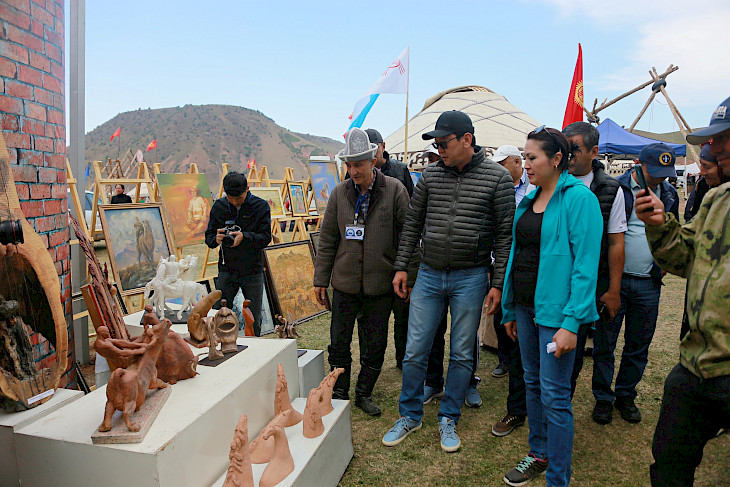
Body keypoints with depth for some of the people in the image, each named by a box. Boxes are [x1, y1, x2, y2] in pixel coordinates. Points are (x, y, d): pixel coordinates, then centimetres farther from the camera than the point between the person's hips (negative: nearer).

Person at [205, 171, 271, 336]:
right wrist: (216, 239, -19)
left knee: (254, 319, 7)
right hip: (227, 269, 2)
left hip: (253, 271, -1)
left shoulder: (261, 206, -5)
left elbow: (266, 237, -10)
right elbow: (209, 236, 4)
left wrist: (244, 236, -26)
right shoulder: (219, 206, 2)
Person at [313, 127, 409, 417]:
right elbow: (327, 239, 7)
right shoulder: (339, 193, 2)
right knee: (339, 342, 9)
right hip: (344, 284, 2)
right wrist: (321, 279, 7)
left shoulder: (394, 190, -5)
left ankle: (364, 394, 30)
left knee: (375, 345, 10)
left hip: (380, 284, -1)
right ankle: (339, 393, 28)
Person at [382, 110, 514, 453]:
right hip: (428, 274, 3)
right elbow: (412, 224, 10)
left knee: (462, 355, 9)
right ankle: (410, 415, 27)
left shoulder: (497, 177, -5)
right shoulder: (431, 175, 3)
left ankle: (448, 420, 28)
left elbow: (505, 234, -3)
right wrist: (401, 267, 7)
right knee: (415, 351, 7)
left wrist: (498, 283, -7)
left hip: (470, 277, -2)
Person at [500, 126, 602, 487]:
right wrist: (510, 310, 15)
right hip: (526, 306, 8)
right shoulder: (528, 201, 11)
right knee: (533, 383, 18)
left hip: (555, 309, -7)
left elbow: (586, 264, -17)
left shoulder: (579, 198, -12)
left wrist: (571, 323, -21)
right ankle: (539, 454, 36)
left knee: (554, 394, 0)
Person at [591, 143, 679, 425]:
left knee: (639, 346, 13)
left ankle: (626, 395, 30)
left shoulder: (669, 195, 10)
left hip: (648, 285, 4)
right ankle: (603, 398, 19)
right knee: (604, 343, 4)